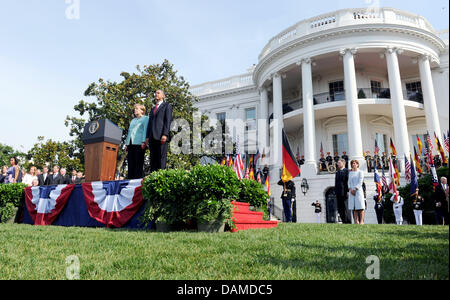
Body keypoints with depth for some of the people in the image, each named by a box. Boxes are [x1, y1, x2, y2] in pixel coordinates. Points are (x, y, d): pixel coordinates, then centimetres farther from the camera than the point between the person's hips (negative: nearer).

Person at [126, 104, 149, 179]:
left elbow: (145, 130, -3)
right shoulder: (133, 120, 30)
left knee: (138, 164, -11)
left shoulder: (145, 118, 9)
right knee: (131, 164, 1)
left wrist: (144, 142, -15)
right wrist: (126, 144, 16)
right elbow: (129, 131, 26)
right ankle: (130, 180, 1)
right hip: (131, 144, 6)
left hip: (139, 143, -6)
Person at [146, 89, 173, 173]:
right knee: (153, 159, 2)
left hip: (161, 136, -6)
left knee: (162, 158, -11)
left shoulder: (167, 106, 10)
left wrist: (165, 134, -16)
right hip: (152, 137, 6)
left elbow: (168, 120, -3)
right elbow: (150, 123, 22)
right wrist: (147, 137, 10)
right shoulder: (153, 109, 29)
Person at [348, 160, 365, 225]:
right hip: (351, 191, 4)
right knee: (354, 207, 1)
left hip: (358, 190, -4)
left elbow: (360, 182, -5)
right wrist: (350, 189, -3)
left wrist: (355, 189, -13)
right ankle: (356, 221, 5)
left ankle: (361, 221, -7)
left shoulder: (360, 172, 4)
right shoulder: (350, 173, 18)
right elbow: (349, 182, 13)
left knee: (360, 207, -7)